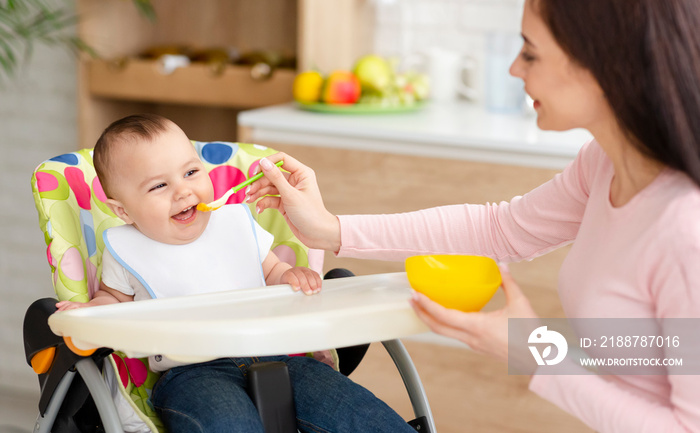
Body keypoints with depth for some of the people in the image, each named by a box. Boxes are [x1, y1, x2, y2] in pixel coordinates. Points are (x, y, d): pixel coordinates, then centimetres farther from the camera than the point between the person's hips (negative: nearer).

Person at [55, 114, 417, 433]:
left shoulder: (236, 222, 12)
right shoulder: (127, 251, 6)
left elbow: (270, 271, 24)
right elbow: (114, 297, 22)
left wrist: (292, 276, 1)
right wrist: (89, 312, -1)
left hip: (269, 355, 3)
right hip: (190, 373, -3)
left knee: (343, 403, -17)